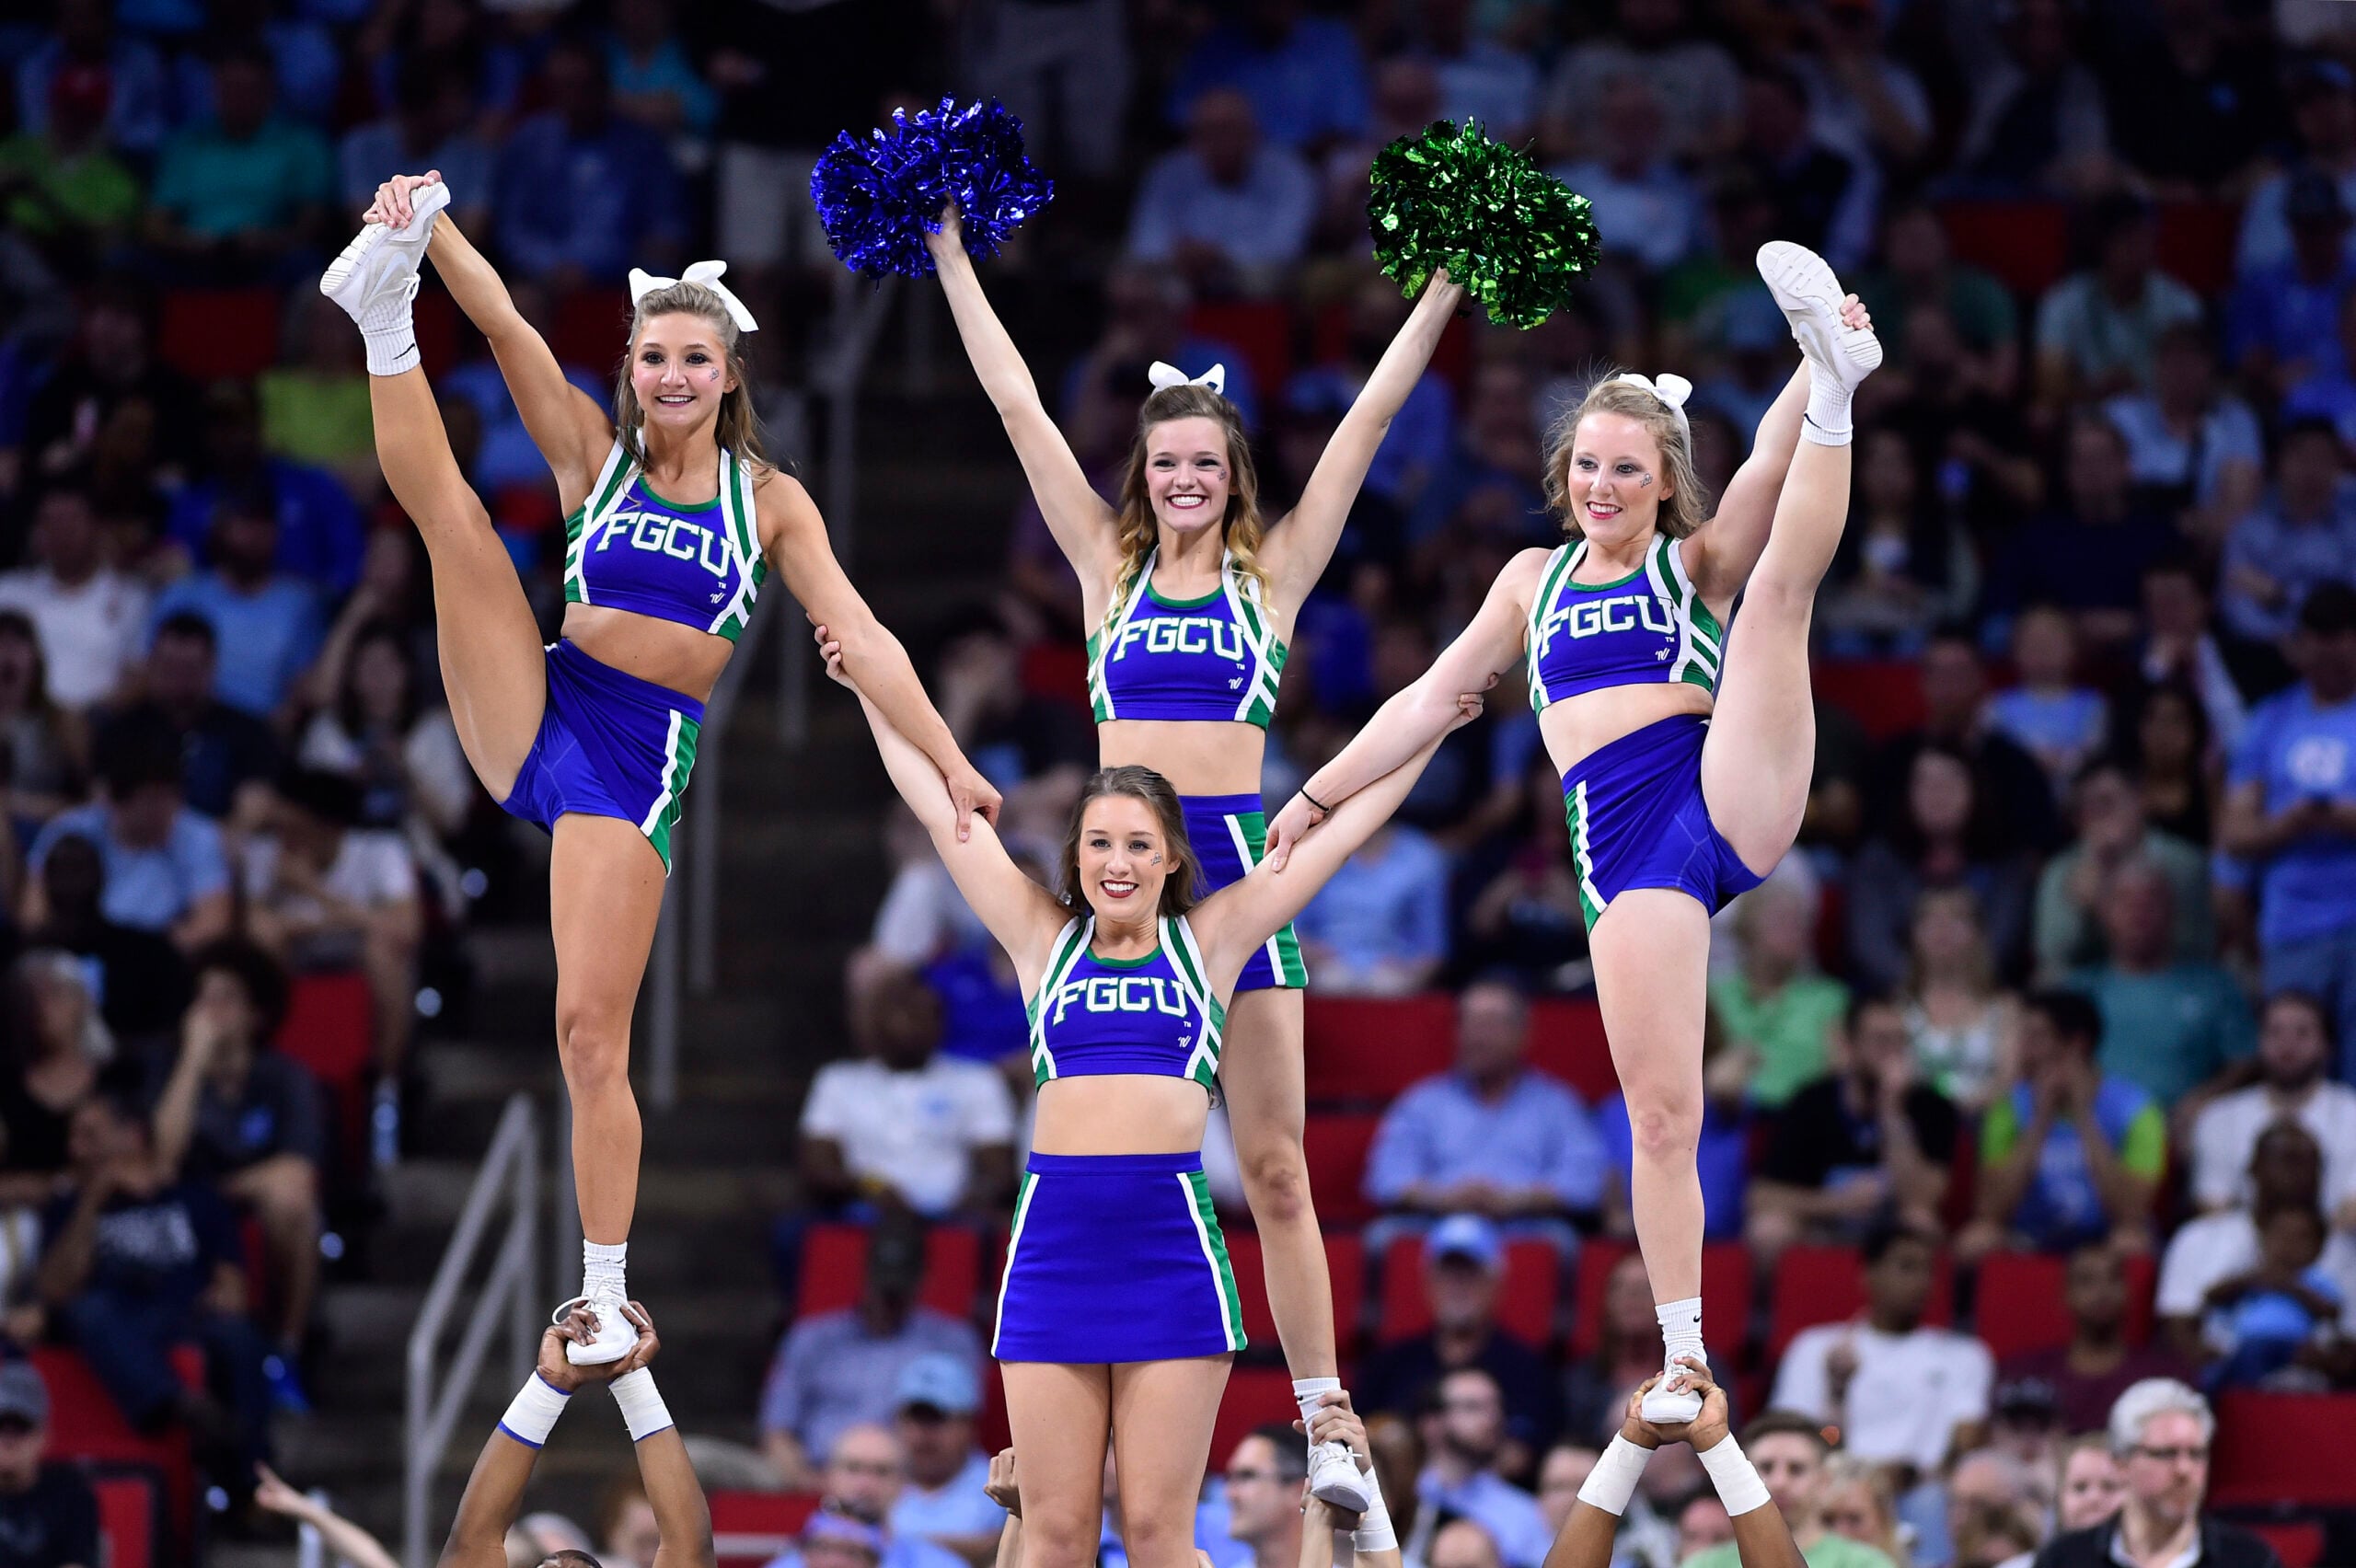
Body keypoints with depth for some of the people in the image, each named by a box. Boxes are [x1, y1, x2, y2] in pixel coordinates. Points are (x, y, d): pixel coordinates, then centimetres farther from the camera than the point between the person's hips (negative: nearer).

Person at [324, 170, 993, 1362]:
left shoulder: (769, 499, 5)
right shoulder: (594, 455, 6)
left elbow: (859, 635, 4)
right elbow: (506, 327, -7)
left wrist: (950, 762, 0)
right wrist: (431, 226, -20)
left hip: (642, 758, -2)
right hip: (532, 716, 2)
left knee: (592, 1032, -6)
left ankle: (605, 1298, 2)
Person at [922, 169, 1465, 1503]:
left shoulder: (1274, 573, 8)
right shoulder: (1111, 568, 11)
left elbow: (1371, 416, 7)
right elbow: (1017, 403, 12)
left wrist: (1448, 282, 5)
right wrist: (951, 255, 12)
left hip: (1235, 856, -1)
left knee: (1275, 1166, -1)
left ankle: (1326, 1428, 0)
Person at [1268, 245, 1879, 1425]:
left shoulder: (1698, 563, 12)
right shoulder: (1536, 579, 23)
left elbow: (1765, 471, -7)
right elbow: (1433, 698, 29)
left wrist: (1819, 381, -26)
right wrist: (1318, 796, 27)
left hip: (1728, 794, -2)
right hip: (1622, 842, 2)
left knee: (1782, 584, -20)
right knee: (1660, 1114, -7)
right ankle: (1684, 1361, -4)